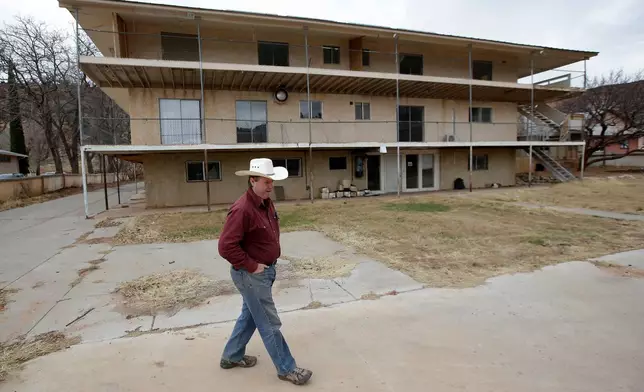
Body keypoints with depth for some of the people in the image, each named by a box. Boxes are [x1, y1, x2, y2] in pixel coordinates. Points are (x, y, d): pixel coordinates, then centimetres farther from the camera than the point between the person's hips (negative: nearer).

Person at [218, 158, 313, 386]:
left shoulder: (267, 203, 4)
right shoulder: (242, 209, -25)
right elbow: (226, 246, -28)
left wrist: (271, 261, 11)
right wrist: (252, 266, -21)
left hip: (265, 270, 9)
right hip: (251, 275, -9)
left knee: (250, 315, 23)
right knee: (270, 324, 4)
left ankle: (232, 356, 42)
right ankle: (287, 369, 21)